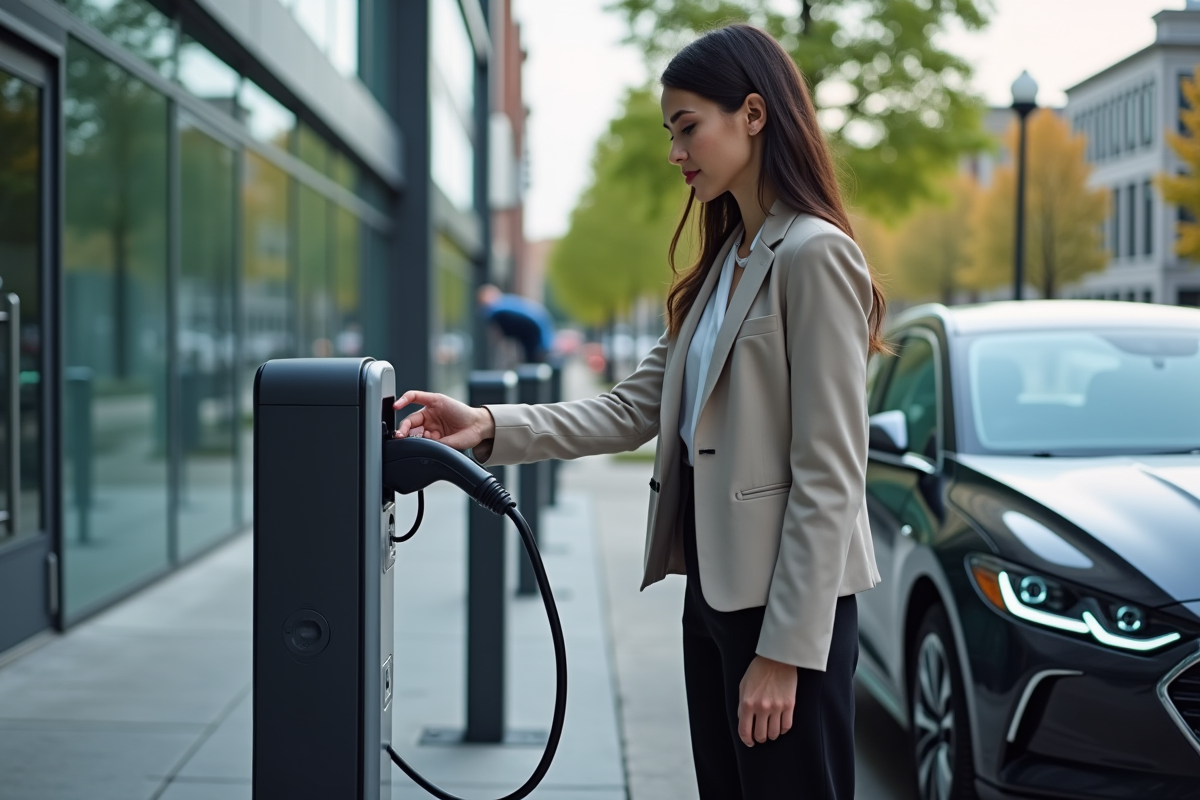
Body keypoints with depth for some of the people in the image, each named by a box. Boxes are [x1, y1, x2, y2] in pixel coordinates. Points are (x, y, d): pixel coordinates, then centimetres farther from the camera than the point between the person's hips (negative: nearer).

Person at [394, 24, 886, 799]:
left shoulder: (814, 255, -13)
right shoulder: (724, 262, 15)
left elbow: (829, 474, -18)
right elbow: (637, 408, 10)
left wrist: (785, 648, -19)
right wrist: (493, 428, -1)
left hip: (789, 594, -9)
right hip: (715, 583, 9)